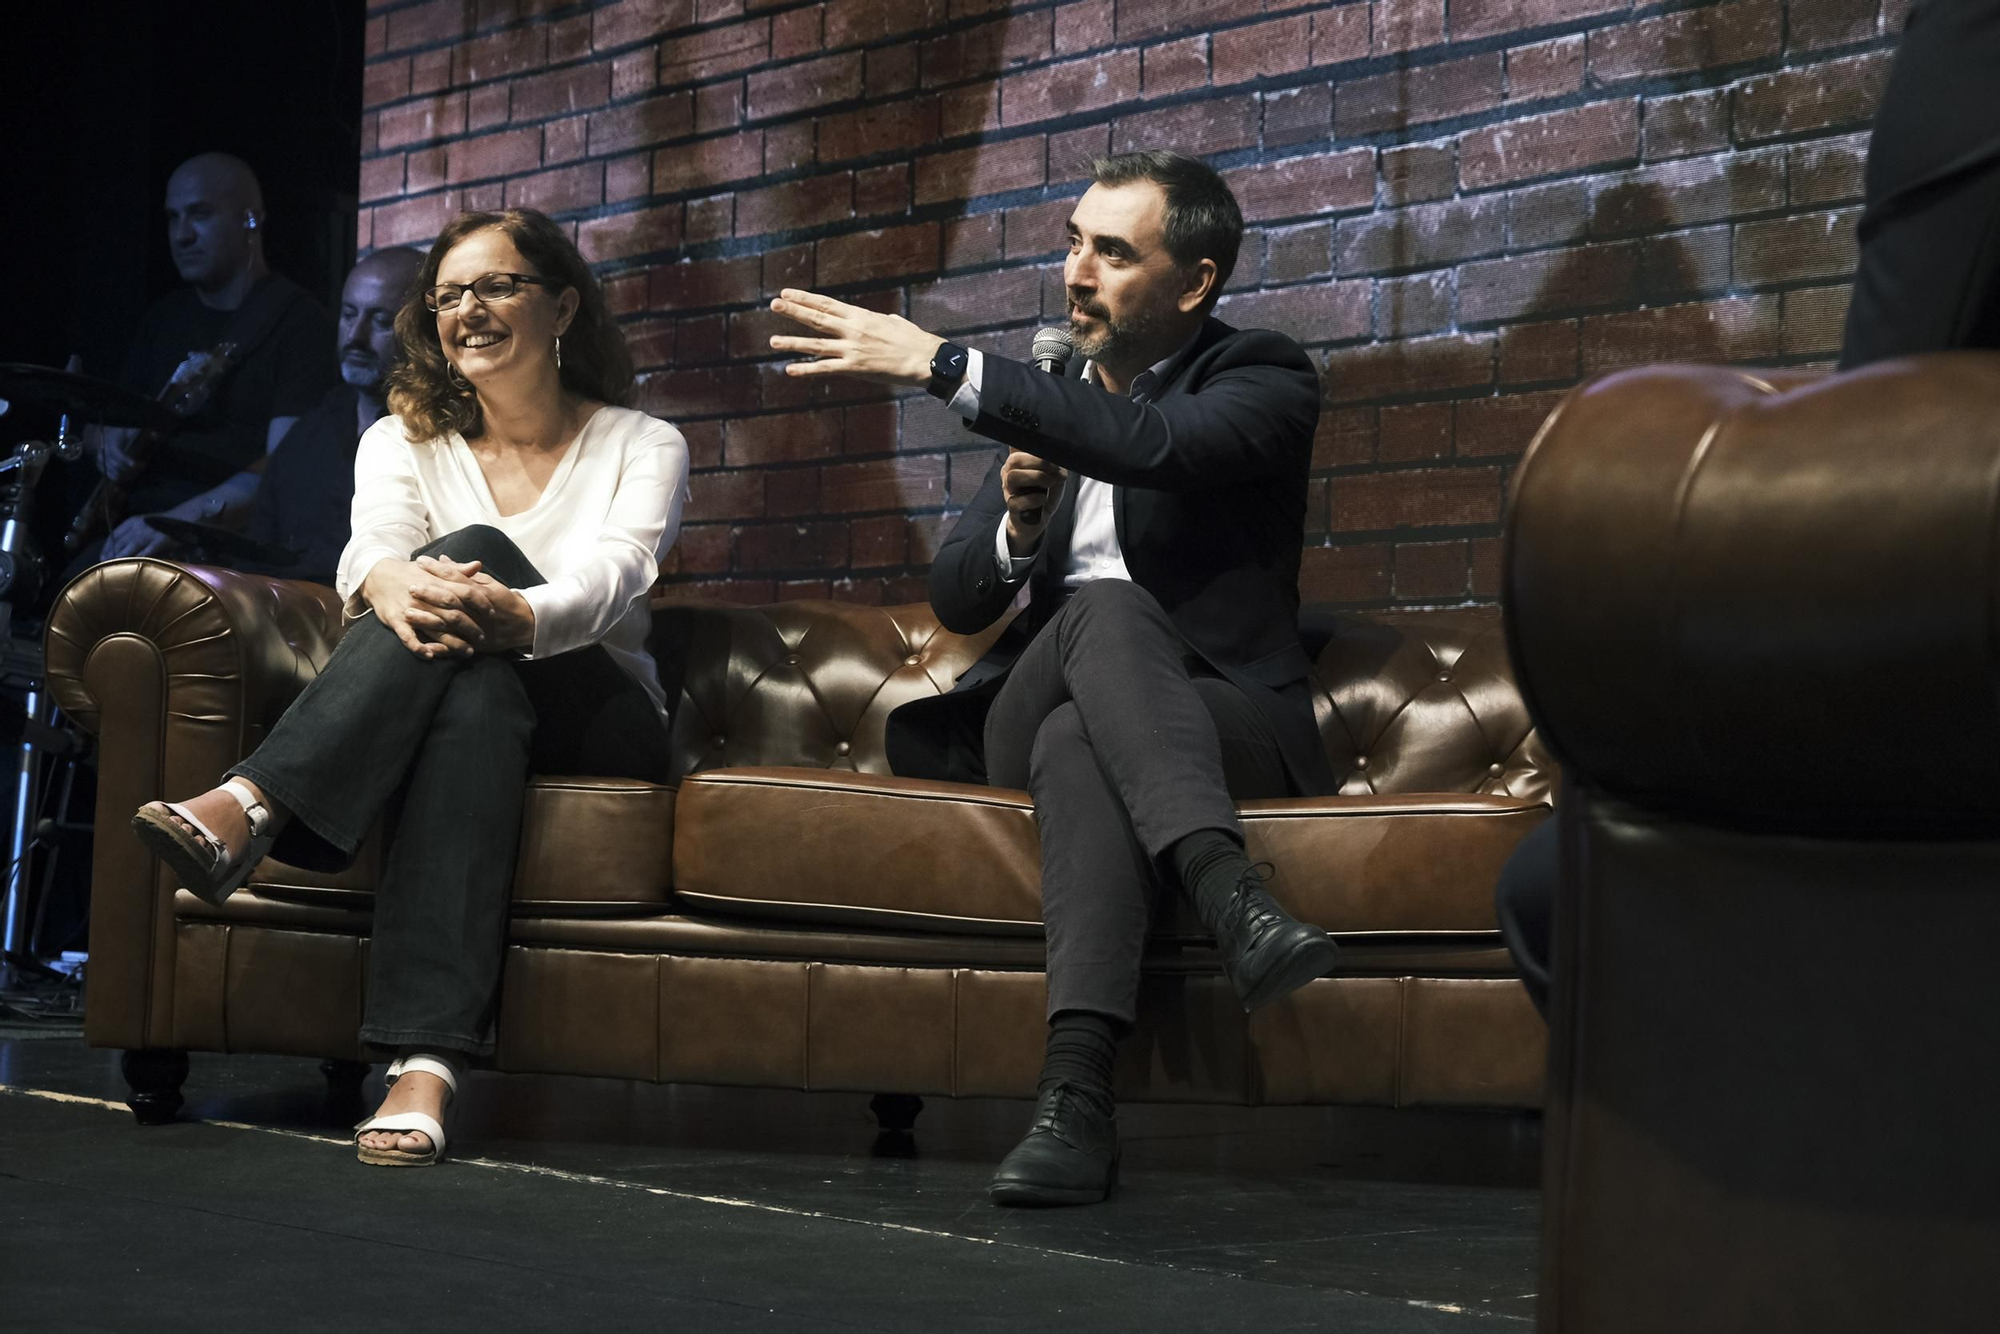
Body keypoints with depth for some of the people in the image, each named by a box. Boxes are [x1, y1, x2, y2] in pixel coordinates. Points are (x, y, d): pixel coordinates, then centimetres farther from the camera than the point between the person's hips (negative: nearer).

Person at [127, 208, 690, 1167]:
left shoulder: (641, 447, 6)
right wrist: (392, 586, -40)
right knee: (474, 690, -39)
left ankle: (248, 805, -52)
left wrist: (512, 613, -43)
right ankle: (425, 1059, -59)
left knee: (476, 549, -31)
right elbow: (370, 549, -11)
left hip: (596, 717, -2)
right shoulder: (404, 441, 13)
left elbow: (609, 576, -17)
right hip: (459, 707, 2)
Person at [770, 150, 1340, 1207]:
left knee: (1079, 744, -39)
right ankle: (1230, 895, -55)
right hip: (1026, 715, 3)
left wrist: (940, 365, -24)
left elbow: (1157, 446, -22)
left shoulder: (1263, 378, 3)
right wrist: (1018, 525, -4)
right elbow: (956, 602, 20)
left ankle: (1076, 1094, -51)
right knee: (1105, 609, -35)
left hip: (1226, 721, -3)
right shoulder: (1051, 398, 22)